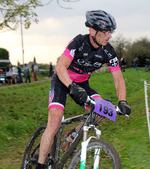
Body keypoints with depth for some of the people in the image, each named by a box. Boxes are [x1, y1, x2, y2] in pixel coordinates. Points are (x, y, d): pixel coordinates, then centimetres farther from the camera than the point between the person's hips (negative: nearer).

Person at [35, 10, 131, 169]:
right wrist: (73, 88, -51)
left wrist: (122, 102, -26)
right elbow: (60, 67, -35)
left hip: (82, 83, 5)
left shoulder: (108, 51, -13)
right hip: (62, 81, -5)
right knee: (55, 123, -21)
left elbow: (118, 79, -9)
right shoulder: (78, 42, -26)